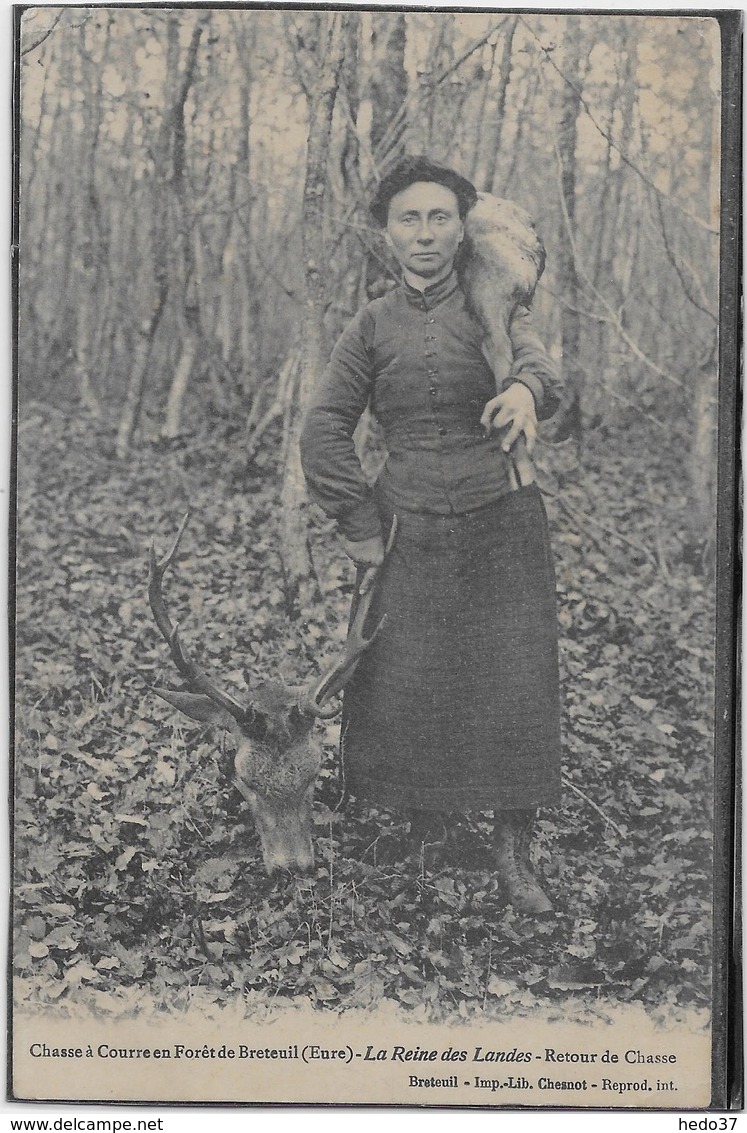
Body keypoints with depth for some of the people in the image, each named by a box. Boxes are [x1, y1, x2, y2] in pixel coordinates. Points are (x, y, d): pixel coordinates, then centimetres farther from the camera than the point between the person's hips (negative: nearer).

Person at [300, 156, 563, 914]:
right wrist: (360, 531, -2)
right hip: (409, 532, 1)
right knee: (403, 690, 3)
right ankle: (420, 841, 23)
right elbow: (325, 434, 4)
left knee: (512, 689, -1)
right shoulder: (371, 328, 4)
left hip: (500, 527, 0)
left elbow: (538, 372, -16)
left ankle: (513, 857, 12)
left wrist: (524, 390, -40)